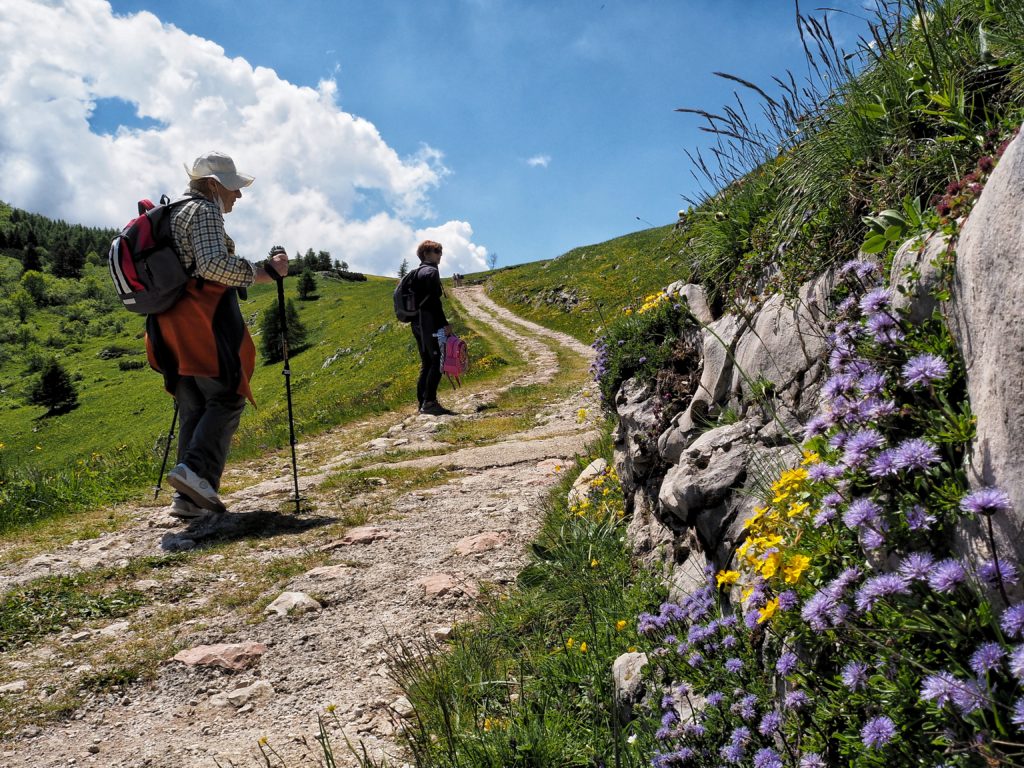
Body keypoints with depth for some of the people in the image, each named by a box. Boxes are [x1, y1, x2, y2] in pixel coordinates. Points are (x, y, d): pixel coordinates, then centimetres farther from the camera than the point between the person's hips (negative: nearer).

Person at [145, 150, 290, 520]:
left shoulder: (171, 213, 26)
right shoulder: (204, 211, -4)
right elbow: (214, 264, -19)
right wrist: (262, 273, -15)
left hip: (170, 322, 9)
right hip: (205, 318, -9)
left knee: (193, 408, 8)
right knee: (227, 398, -5)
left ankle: (189, 497, 4)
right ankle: (196, 469, -21)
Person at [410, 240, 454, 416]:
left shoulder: (416, 273, 20)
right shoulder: (431, 271, -9)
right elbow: (434, 301, -17)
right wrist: (444, 324, -17)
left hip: (417, 323, 10)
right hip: (429, 323, -10)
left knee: (426, 363, 12)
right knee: (438, 361, -9)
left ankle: (422, 402, 12)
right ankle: (430, 402, -13)